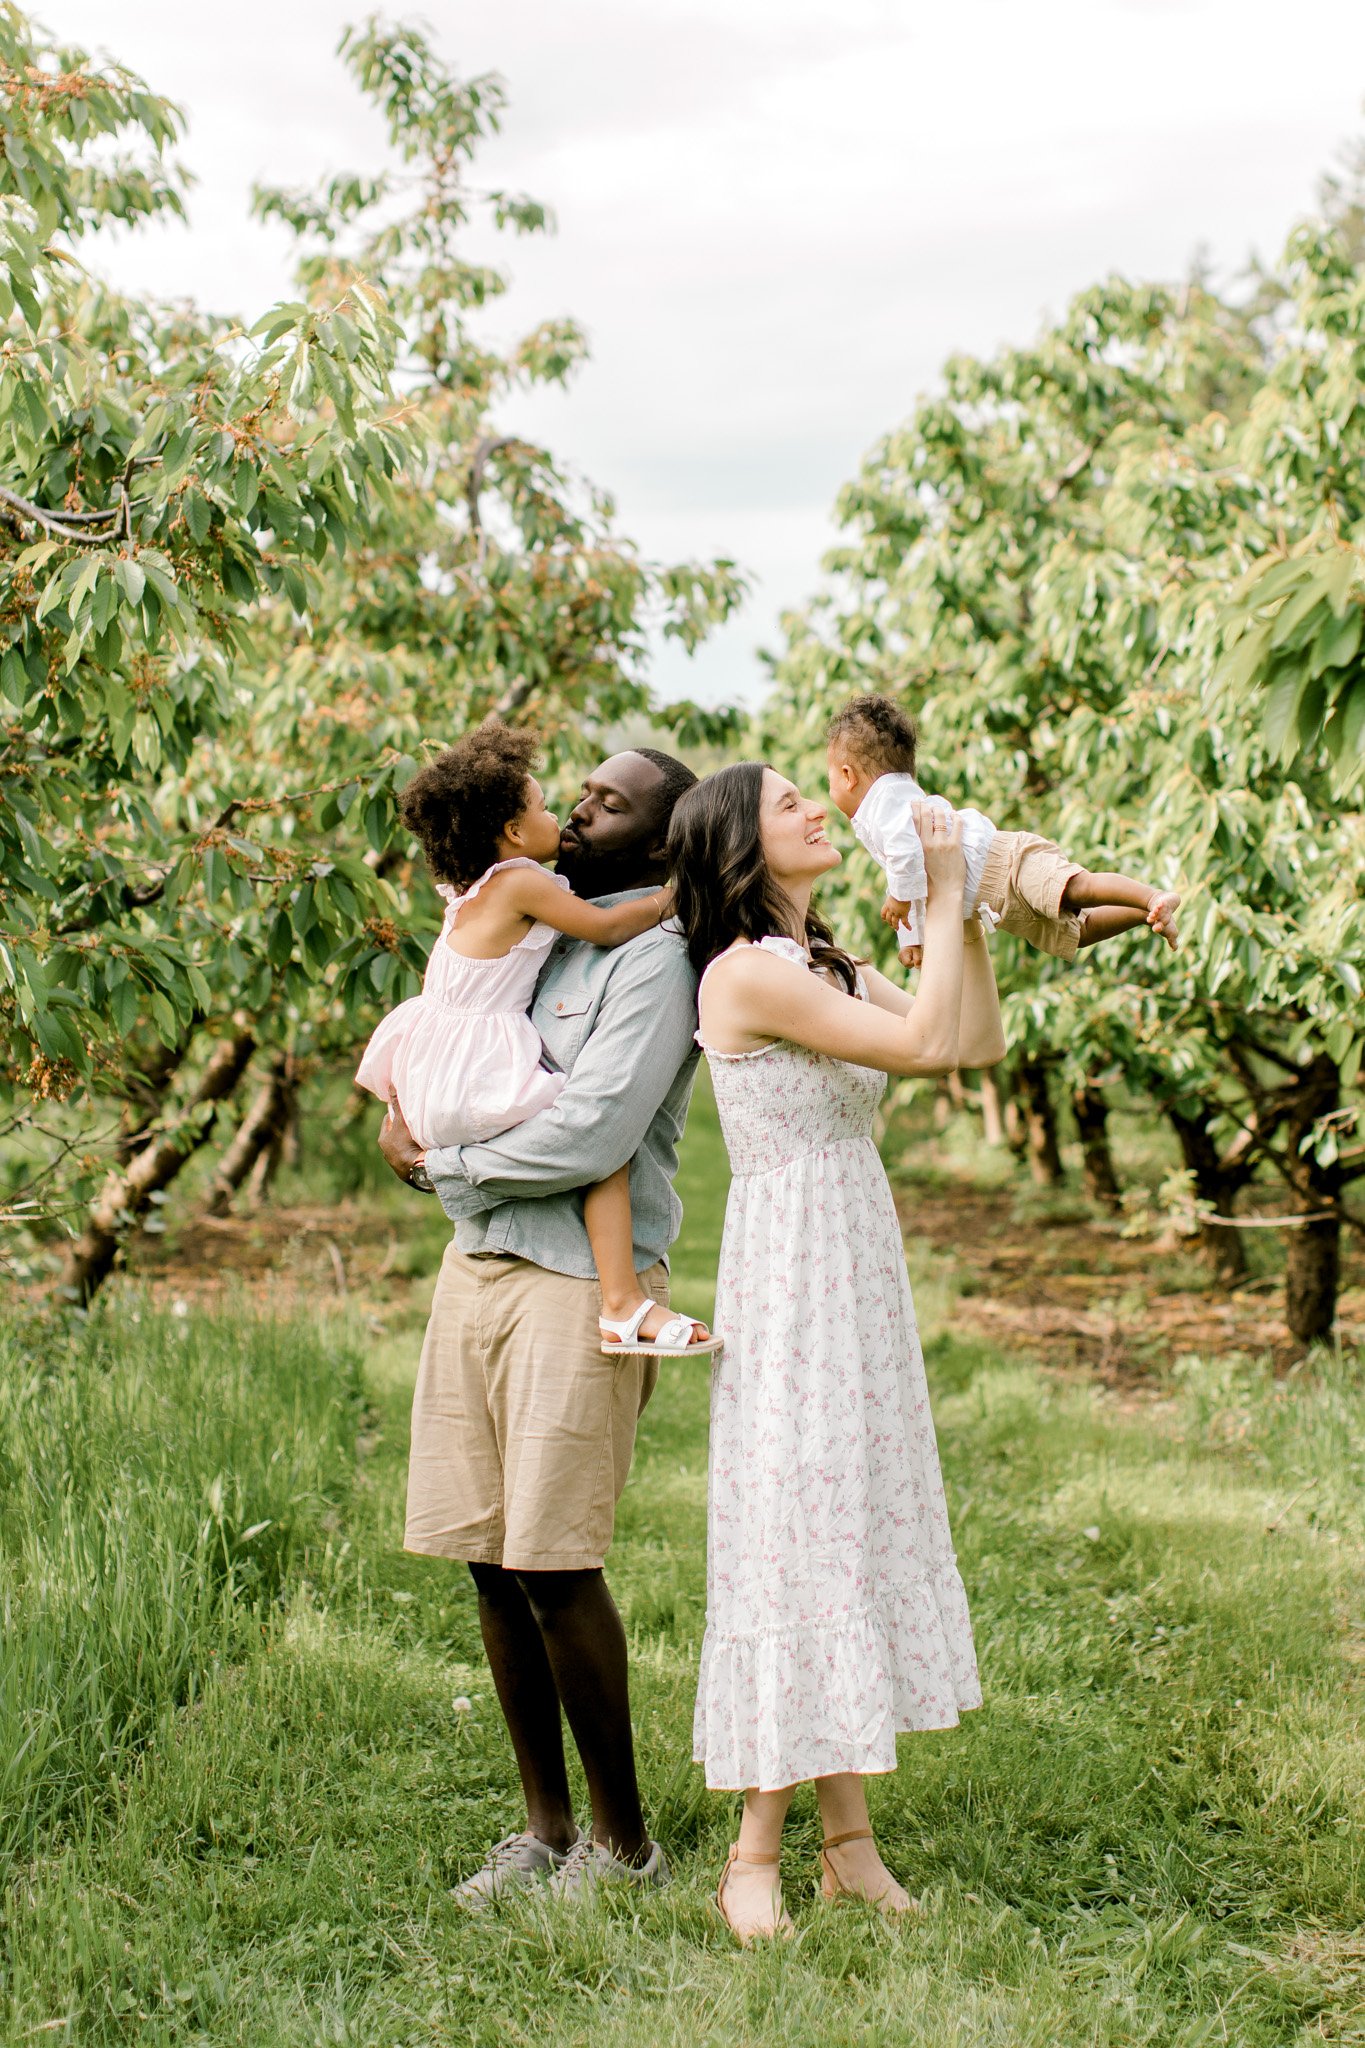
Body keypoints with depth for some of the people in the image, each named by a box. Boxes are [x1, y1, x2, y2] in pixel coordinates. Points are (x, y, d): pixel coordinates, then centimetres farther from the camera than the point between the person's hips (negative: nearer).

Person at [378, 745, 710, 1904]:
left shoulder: (655, 958, -9)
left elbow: (593, 1137, -20)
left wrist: (443, 1162, -7)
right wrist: (402, 1108, 7)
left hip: (580, 1278, -8)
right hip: (476, 1265, 8)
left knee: (553, 1565, -8)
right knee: (493, 1562, 8)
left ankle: (624, 1841, 8)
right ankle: (546, 1827, 20)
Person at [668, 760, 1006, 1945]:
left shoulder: (830, 968, 13)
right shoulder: (747, 972, -14)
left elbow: (981, 1044, 11)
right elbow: (922, 1042, -20)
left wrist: (966, 907, 7)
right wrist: (942, 894, -12)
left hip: (862, 1270, 9)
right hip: (790, 1274, -9)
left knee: (856, 1520, 9)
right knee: (791, 1533, -5)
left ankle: (849, 1836, 17)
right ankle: (755, 1854, 6)